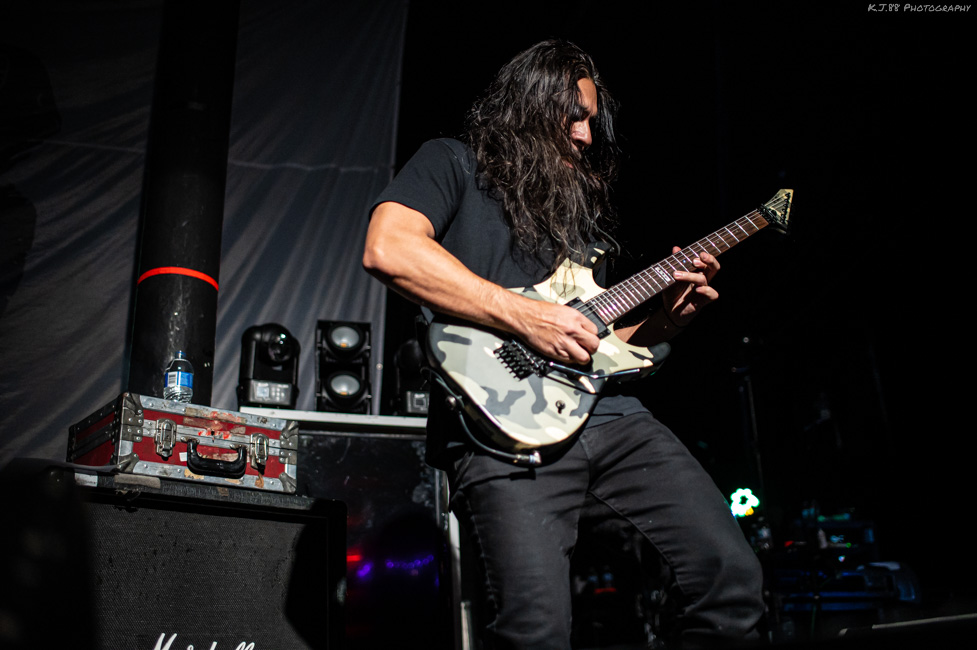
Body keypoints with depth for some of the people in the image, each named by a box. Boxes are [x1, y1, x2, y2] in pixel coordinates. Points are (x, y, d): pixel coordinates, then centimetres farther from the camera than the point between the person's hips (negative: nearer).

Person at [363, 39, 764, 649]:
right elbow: (388, 248, -12)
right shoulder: (454, 164, 10)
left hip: (609, 412, 7)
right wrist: (525, 315, -13)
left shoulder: (578, 201, 29)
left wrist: (663, 321, 11)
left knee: (732, 572, -6)